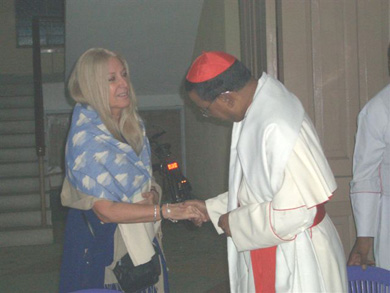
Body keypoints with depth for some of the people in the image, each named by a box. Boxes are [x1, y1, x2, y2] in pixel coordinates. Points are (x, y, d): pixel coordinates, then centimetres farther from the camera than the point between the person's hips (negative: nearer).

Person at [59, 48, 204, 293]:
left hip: (142, 239, 7)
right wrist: (166, 212, -27)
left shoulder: (134, 125, 5)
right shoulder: (85, 138, -19)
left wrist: (153, 194, -11)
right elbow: (105, 210, -22)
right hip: (103, 244, -6)